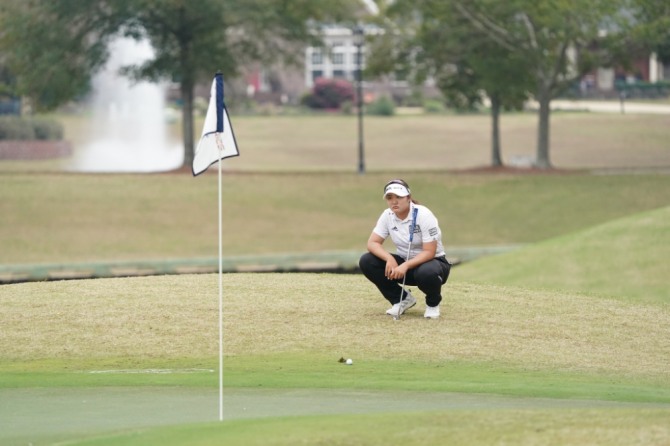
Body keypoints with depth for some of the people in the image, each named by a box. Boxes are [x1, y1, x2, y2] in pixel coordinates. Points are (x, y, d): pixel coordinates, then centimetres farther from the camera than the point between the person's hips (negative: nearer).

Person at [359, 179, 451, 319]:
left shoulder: (423, 215, -22)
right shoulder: (387, 215, -6)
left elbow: (429, 252, -25)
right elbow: (372, 243, -10)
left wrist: (405, 266, -38)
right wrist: (389, 258, -30)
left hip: (432, 261, -5)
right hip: (403, 262, 5)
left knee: (427, 273, -42)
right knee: (366, 262, -16)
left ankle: (433, 303, -4)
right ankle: (402, 299, 0)